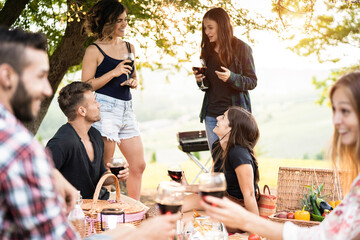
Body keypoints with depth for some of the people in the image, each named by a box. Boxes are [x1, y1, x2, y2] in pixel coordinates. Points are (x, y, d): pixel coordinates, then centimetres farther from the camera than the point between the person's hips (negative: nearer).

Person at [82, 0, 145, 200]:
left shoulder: (129, 48, 15)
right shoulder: (94, 50, -4)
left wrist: (134, 82, 4)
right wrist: (113, 73, -15)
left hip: (127, 109, 7)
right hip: (103, 109, -7)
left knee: (139, 165, 7)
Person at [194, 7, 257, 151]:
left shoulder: (241, 48, -5)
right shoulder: (207, 50, 10)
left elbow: (252, 82, -5)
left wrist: (231, 77, -22)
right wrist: (199, 80, -5)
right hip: (211, 115, 5)